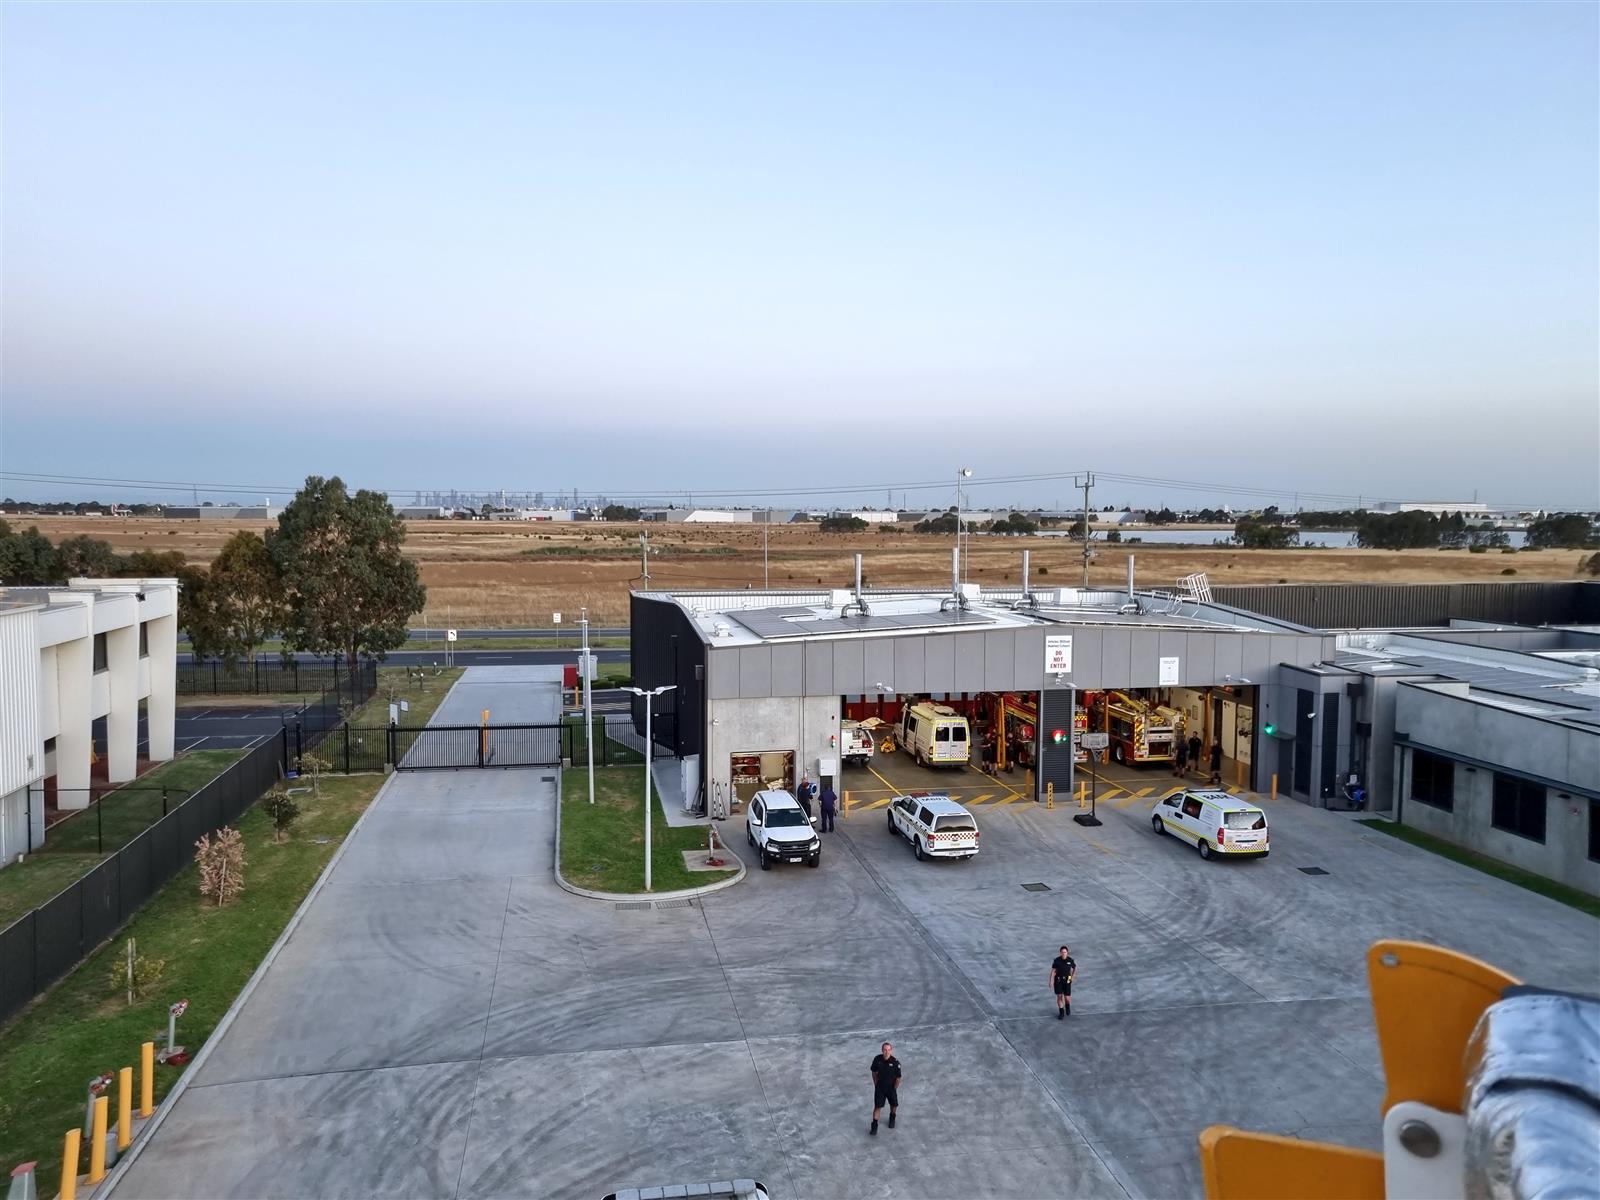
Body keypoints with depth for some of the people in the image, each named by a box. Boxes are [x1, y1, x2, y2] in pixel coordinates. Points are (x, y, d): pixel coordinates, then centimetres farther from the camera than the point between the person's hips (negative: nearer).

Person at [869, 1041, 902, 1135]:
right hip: (880, 1087, 0)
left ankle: (892, 1118, 46)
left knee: (894, 1105, 17)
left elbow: (898, 1078, -12)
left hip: (891, 1087, 0)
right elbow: (874, 1072, 2)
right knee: (877, 1106, -4)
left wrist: (894, 1089, -5)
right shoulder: (877, 1059, -15)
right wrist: (876, 1084, 3)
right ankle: (874, 1126, 8)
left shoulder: (895, 1062, -22)